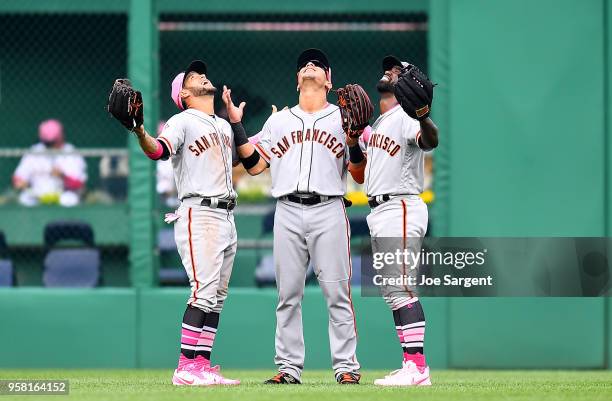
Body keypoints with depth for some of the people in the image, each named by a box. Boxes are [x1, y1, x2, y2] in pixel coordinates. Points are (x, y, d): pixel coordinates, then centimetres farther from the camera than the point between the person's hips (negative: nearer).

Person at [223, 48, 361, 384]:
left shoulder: (342, 118, 12)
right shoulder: (278, 120, 19)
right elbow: (254, 165, 13)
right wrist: (236, 124, 8)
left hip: (328, 210, -2)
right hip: (288, 212, 2)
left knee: (337, 291, -7)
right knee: (288, 293, 1)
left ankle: (346, 366, -5)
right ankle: (289, 367, 5)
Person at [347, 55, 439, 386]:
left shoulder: (405, 118, -8)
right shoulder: (375, 126, 22)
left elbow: (430, 141, -30)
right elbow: (359, 175, 24)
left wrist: (424, 116, -51)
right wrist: (353, 141, 8)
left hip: (401, 207, -10)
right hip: (378, 212, 10)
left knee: (401, 289, -15)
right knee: (392, 293, 9)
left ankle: (417, 367, -19)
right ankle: (411, 368, 10)